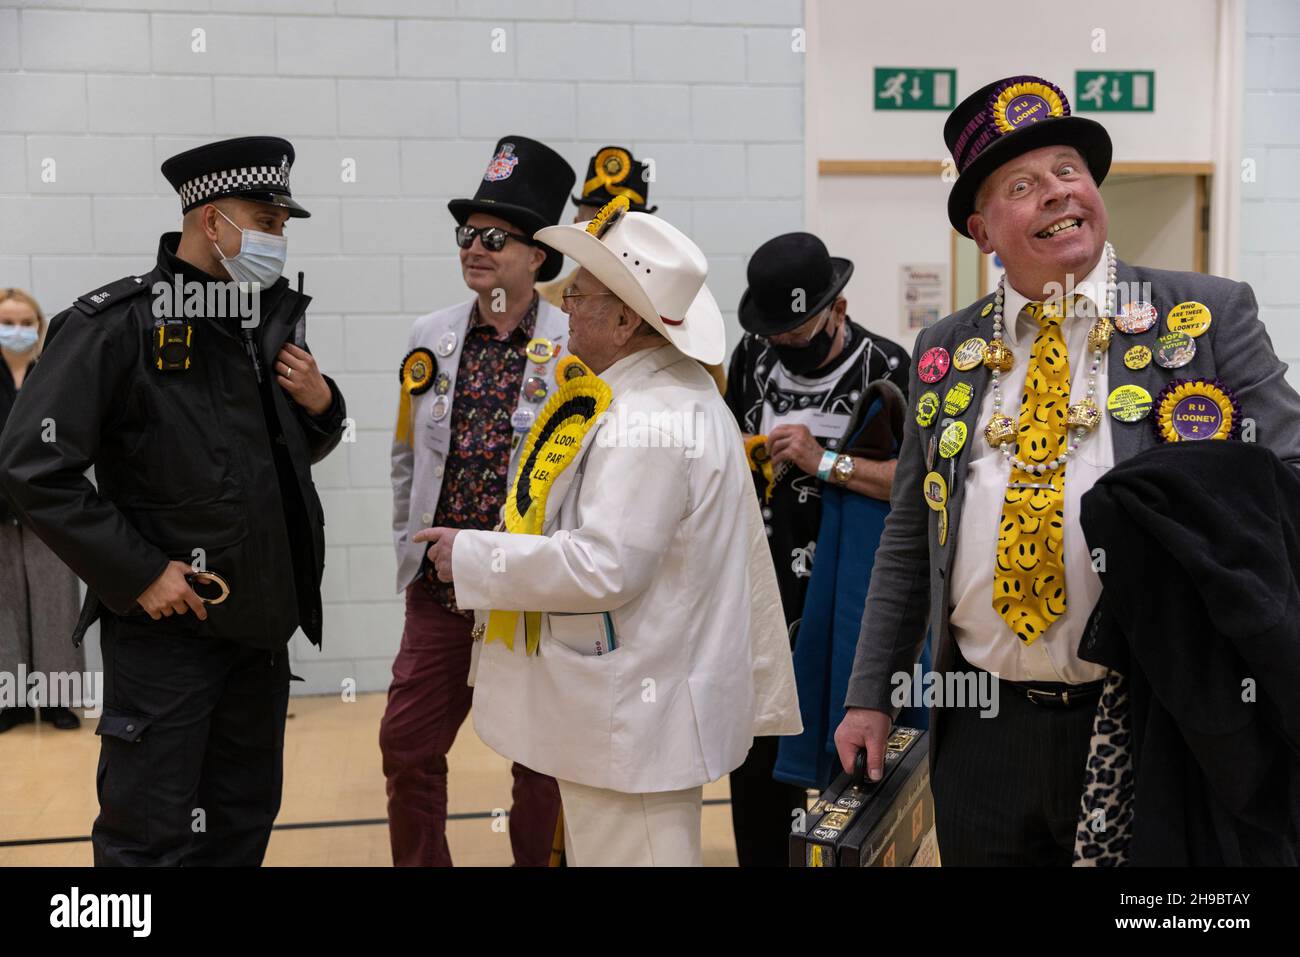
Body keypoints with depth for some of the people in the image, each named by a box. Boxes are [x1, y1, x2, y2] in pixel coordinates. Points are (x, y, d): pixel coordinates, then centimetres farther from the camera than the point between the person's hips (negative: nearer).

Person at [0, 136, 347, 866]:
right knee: (152, 838, 3)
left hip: (263, 624, 7)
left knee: (246, 820, 17)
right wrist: (137, 573, -17)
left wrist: (322, 404, -2)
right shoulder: (117, 323, -13)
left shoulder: (272, 323, 9)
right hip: (167, 627, -6)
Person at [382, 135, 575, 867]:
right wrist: (411, 548, 12)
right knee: (407, 749, 11)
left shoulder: (576, 346, -9)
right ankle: (421, 862, 31)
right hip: (440, 588, 4)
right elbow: (408, 455, 13)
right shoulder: (431, 338, 3)